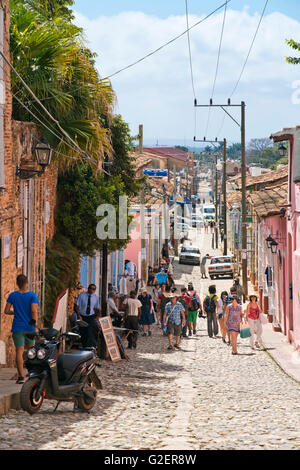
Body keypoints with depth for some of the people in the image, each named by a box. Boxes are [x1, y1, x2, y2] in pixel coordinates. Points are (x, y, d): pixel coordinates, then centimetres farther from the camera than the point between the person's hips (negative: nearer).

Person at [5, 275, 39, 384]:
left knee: (19, 351, -4)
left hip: (17, 328, 0)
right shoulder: (32, 295, -4)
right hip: (29, 327, 0)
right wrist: (36, 326, -13)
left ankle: (21, 376, -11)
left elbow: (6, 311, 0)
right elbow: (34, 311, -13)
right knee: (30, 349, 19)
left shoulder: (12, 295, 0)